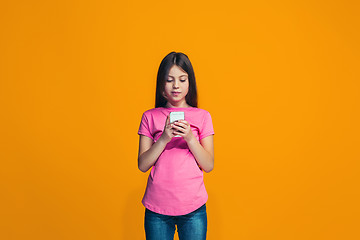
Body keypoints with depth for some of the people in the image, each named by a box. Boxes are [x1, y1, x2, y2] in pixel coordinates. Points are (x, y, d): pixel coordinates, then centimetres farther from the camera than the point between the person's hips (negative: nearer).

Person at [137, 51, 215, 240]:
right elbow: (142, 165, -2)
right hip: (157, 208, 0)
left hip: (193, 207, 0)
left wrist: (189, 137, -16)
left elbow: (209, 166, -2)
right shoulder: (150, 117, 3)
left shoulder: (202, 116, 2)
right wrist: (164, 138, -16)